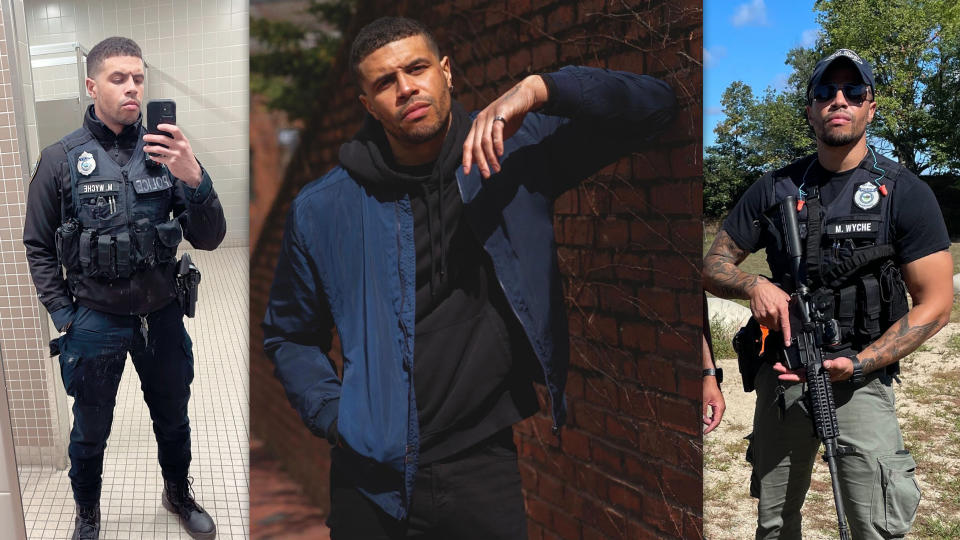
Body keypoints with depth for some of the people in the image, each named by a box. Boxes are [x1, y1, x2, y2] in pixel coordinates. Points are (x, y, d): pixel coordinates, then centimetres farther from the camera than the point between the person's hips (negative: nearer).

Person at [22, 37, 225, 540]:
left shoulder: (163, 151, -5)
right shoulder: (61, 159, -9)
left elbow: (208, 238, -10)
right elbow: (38, 246, 0)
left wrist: (194, 179, -27)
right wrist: (64, 315, -5)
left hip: (162, 315, 2)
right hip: (95, 322, -1)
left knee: (173, 419, 20)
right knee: (90, 431, 18)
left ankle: (178, 493, 47)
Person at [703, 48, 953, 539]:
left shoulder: (904, 192, -3)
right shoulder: (774, 188, 5)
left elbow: (934, 305, -5)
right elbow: (713, 267, 6)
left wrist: (857, 364, -16)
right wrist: (755, 285, -16)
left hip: (861, 376, -2)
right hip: (782, 373, 3)